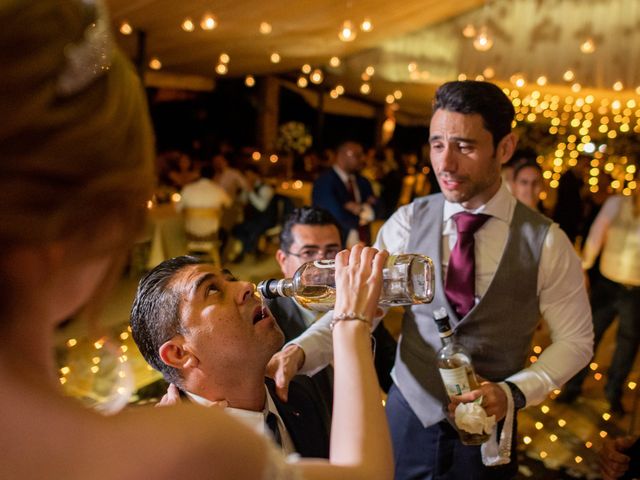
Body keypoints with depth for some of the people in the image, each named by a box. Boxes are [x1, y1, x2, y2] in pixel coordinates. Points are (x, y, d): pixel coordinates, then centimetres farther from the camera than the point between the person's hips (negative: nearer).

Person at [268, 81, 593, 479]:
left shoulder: (546, 242, -12)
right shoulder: (407, 223, -9)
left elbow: (575, 340, -3)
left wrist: (514, 392, -17)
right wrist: (299, 352, -31)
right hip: (407, 417, 1)